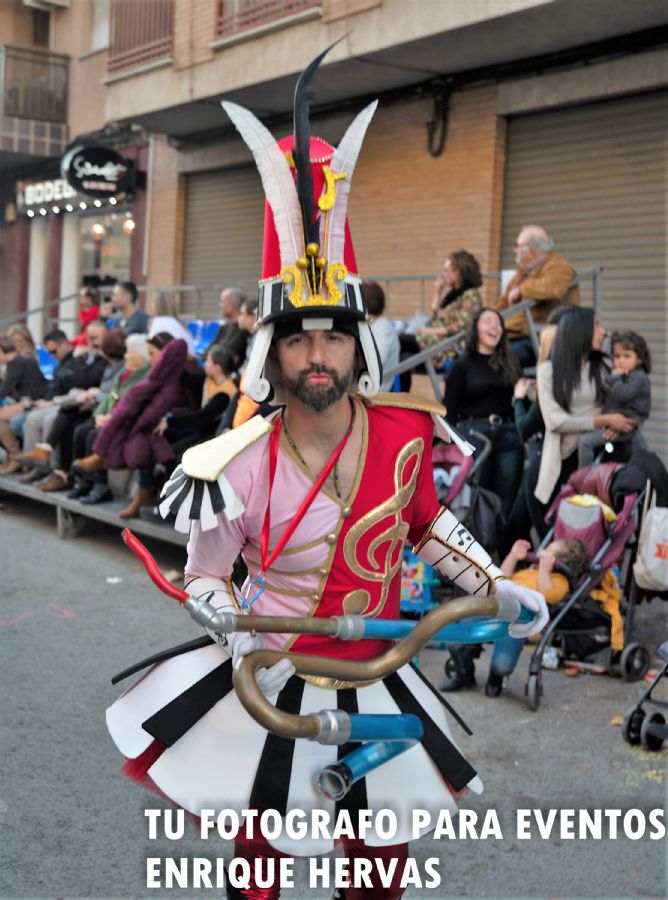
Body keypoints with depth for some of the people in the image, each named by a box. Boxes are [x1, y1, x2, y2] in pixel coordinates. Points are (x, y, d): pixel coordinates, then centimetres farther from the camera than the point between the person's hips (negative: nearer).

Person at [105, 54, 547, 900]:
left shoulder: (406, 433, -11)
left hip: (377, 686, 3)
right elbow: (205, 576, -5)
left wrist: (500, 588, 2)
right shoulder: (239, 467, -19)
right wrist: (229, 623, -26)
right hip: (271, 689, -3)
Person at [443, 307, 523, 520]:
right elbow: (450, 410, 2)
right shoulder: (462, 366, 5)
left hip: (508, 436, 3)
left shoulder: (510, 362, 15)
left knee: (506, 501, 2)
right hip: (474, 435, -3)